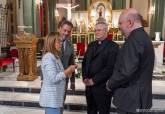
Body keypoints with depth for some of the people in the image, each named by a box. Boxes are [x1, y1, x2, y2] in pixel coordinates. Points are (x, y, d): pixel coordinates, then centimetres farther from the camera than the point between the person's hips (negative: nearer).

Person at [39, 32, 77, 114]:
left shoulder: (54, 56, 13)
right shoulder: (48, 57, -18)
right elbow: (53, 78, -24)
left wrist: (67, 73, 0)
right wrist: (68, 70, -17)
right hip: (51, 98, -9)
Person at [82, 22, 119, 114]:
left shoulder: (113, 46, -9)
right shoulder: (91, 45, 14)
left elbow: (110, 67, -17)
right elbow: (85, 62, 13)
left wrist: (94, 80, -17)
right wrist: (85, 78, -2)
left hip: (102, 86, -6)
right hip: (89, 86, 6)